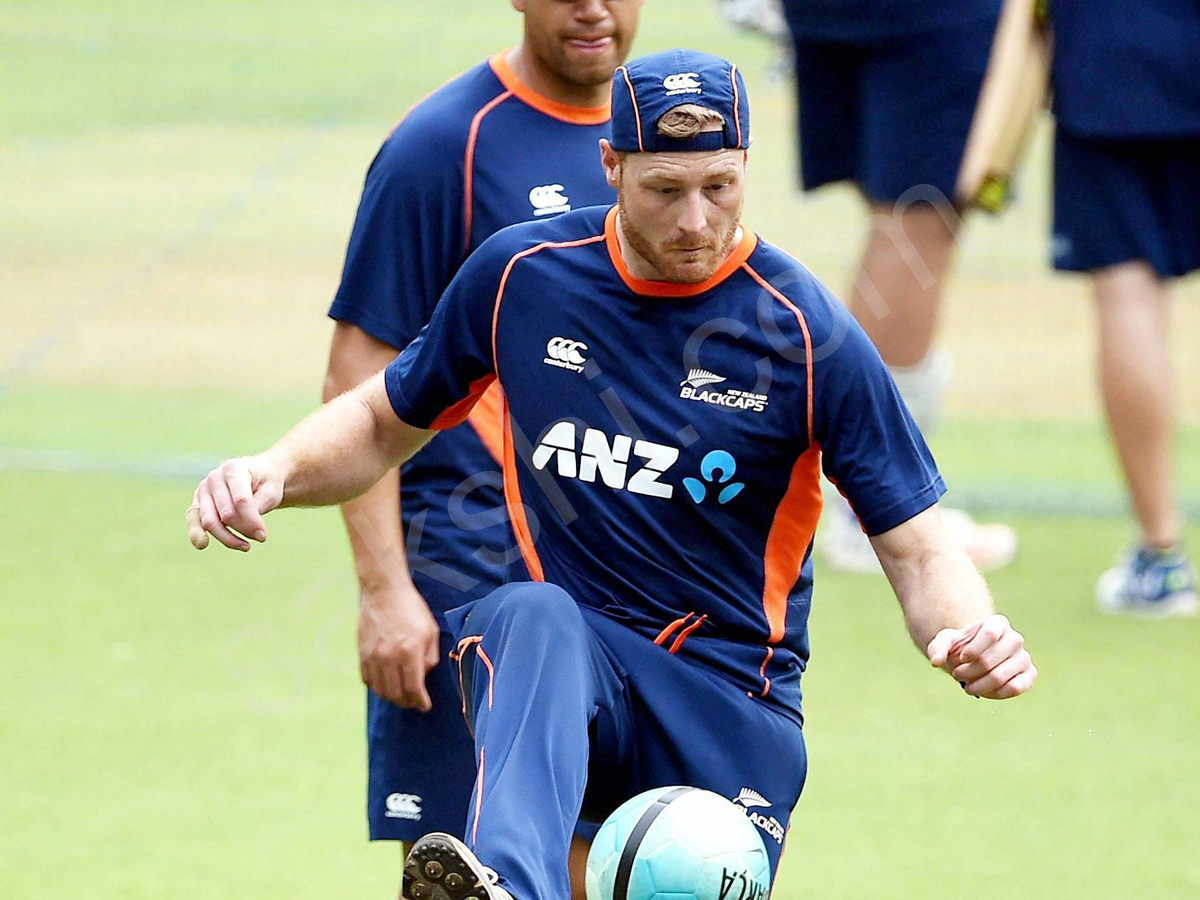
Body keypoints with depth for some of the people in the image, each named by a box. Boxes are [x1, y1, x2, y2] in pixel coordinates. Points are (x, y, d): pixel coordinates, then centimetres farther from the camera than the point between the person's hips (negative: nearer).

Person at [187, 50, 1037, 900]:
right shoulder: (520, 274, 2)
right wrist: (274, 473, -3)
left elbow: (917, 549, -3)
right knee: (530, 615, -36)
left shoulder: (808, 332, -4)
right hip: (565, 668, -1)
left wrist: (968, 635, -25)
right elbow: (385, 423, 18)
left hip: (731, 706, 1)